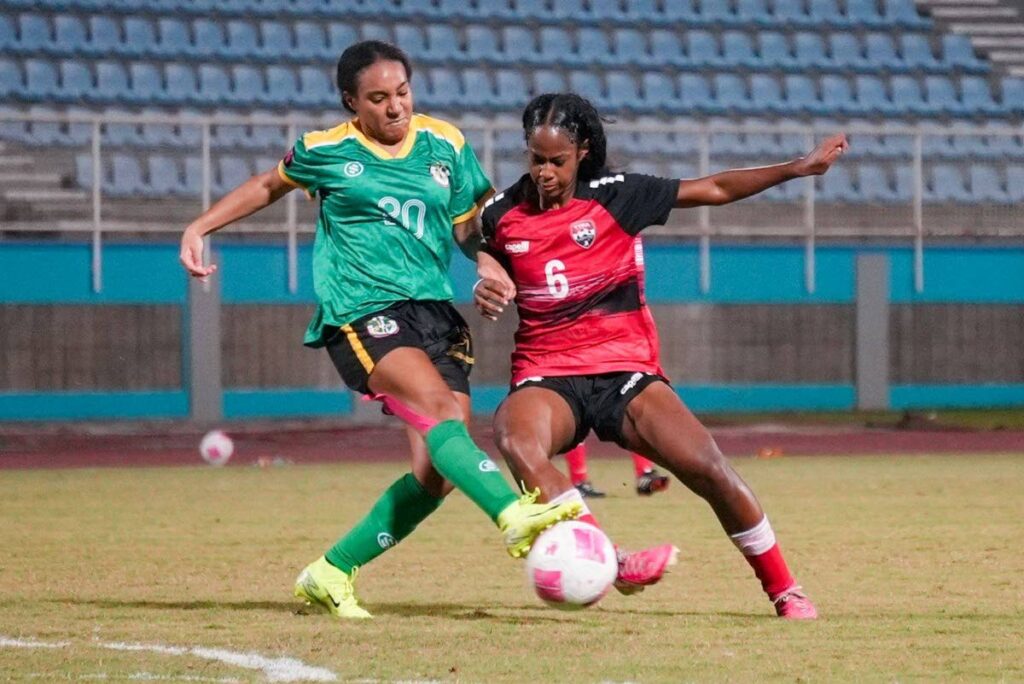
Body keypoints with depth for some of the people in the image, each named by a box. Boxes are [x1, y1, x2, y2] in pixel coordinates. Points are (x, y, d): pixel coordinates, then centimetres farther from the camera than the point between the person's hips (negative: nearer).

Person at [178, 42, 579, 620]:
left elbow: (469, 225, 13)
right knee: (441, 409, -30)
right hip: (361, 312, -4)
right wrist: (200, 227, 16)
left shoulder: (445, 144, 9)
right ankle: (516, 517, -49)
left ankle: (332, 573, 9)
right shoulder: (325, 151, 4)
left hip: (434, 309, 4)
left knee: (437, 473, -5)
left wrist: (490, 263, -9)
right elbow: (269, 187, 22)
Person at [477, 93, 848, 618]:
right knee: (515, 439, -36)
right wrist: (485, 293, -2)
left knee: (709, 469, -16)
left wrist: (797, 168, 1)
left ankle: (783, 590, 3)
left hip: (626, 369, 0)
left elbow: (713, 190, 5)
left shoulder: (615, 196, -2)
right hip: (546, 377, 0)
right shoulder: (501, 215, 2)